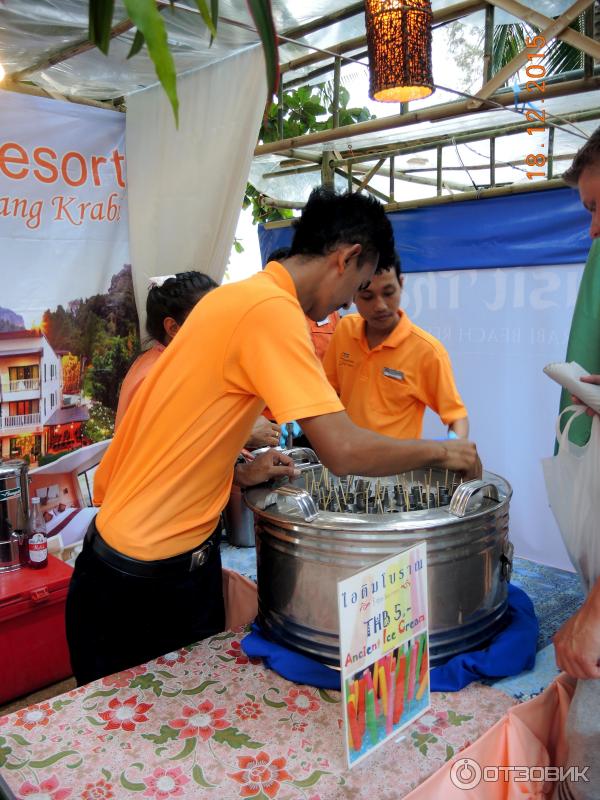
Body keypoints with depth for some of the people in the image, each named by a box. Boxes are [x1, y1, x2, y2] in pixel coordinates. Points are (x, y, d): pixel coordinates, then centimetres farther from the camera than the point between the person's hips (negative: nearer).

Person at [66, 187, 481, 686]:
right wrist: (440, 452, -12)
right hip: (149, 579, -9)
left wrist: (236, 473, 0)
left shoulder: (237, 295, 7)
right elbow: (343, 451, -29)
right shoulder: (273, 309, -22)